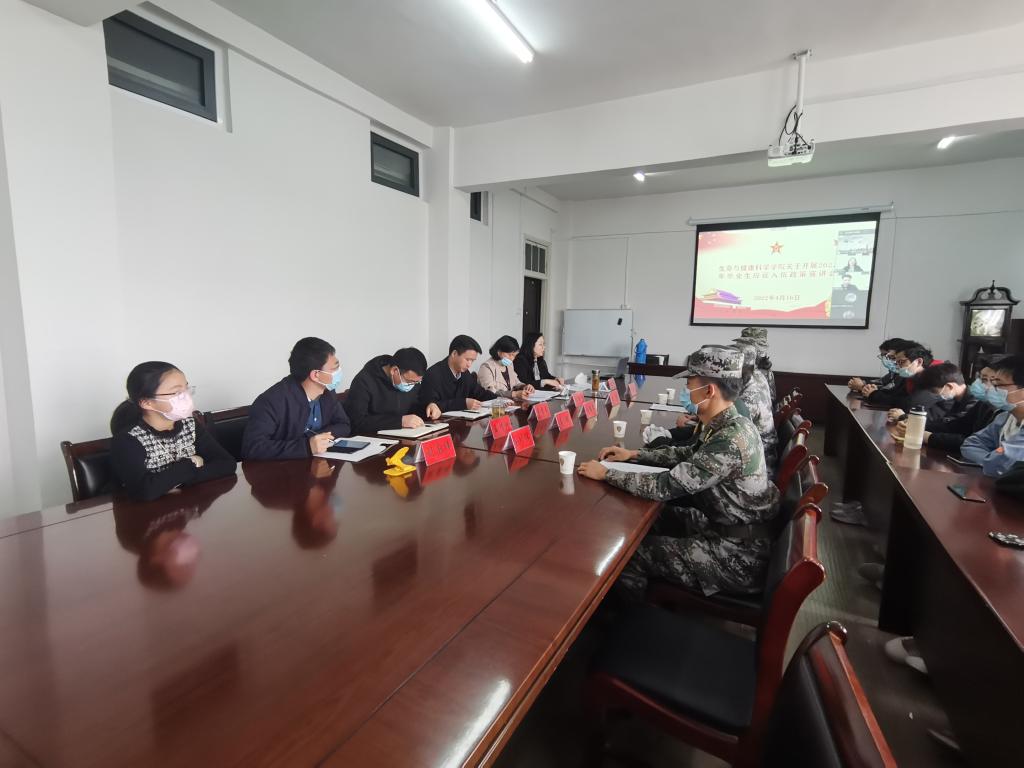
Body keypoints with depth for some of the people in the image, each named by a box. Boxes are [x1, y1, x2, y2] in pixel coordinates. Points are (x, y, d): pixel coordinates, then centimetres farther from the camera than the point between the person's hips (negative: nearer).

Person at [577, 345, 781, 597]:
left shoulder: (729, 441, -31)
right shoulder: (729, 426, -2)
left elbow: (665, 487, -28)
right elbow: (690, 454, 15)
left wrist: (606, 474, -17)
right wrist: (635, 455, 8)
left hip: (740, 553, -9)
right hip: (729, 526, 9)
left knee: (632, 551, -7)